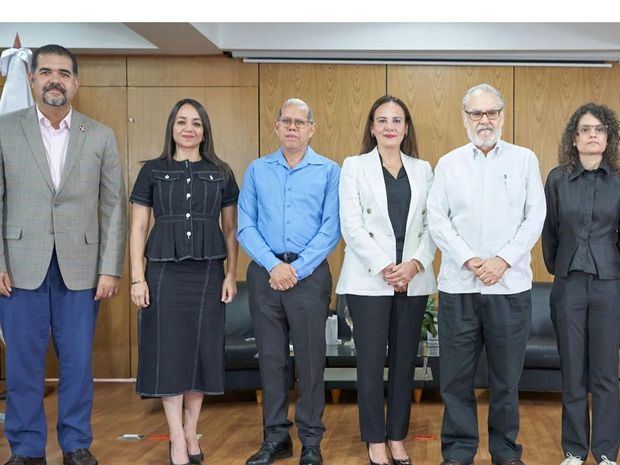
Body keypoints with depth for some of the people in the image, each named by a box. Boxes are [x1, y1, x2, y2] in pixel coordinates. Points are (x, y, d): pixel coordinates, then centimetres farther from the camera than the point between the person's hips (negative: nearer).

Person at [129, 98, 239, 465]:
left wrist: (232, 275, 2)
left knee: (202, 349, 4)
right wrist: (137, 278, -3)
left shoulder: (221, 173, 8)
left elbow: (231, 229, 10)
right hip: (164, 271, -1)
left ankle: (191, 433, 18)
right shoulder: (153, 171, 5)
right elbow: (138, 228, 3)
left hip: (208, 272, 1)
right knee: (169, 350, -3)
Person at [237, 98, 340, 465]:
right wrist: (273, 264, -10)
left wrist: (298, 269, -12)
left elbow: (331, 229, -5)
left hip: (310, 273, -2)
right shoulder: (257, 170, 9)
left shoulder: (329, 172, 2)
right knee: (271, 357, 8)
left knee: (311, 359, 1)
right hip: (265, 272, 2)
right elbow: (245, 226, 3)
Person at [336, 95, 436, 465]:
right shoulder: (354, 167, 3)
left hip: (414, 281, 3)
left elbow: (432, 224, 6)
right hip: (369, 280, -3)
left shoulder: (423, 170, 12)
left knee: (405, 362, 7)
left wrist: (415, 263, -10)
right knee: (371, 362, 0)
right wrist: (385, 268, -13)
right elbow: (352, 226, -6)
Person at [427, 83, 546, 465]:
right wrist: (469, 260, -10)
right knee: (456, 375, 4)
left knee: (507, 376, 6)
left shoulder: (525, 160, 7)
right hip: (458, 285, 1)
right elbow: (437, 219, 2)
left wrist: (503, 260, -10)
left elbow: (535, 216, 1)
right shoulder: (449, 164, 9)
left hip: (511, 286, 0)